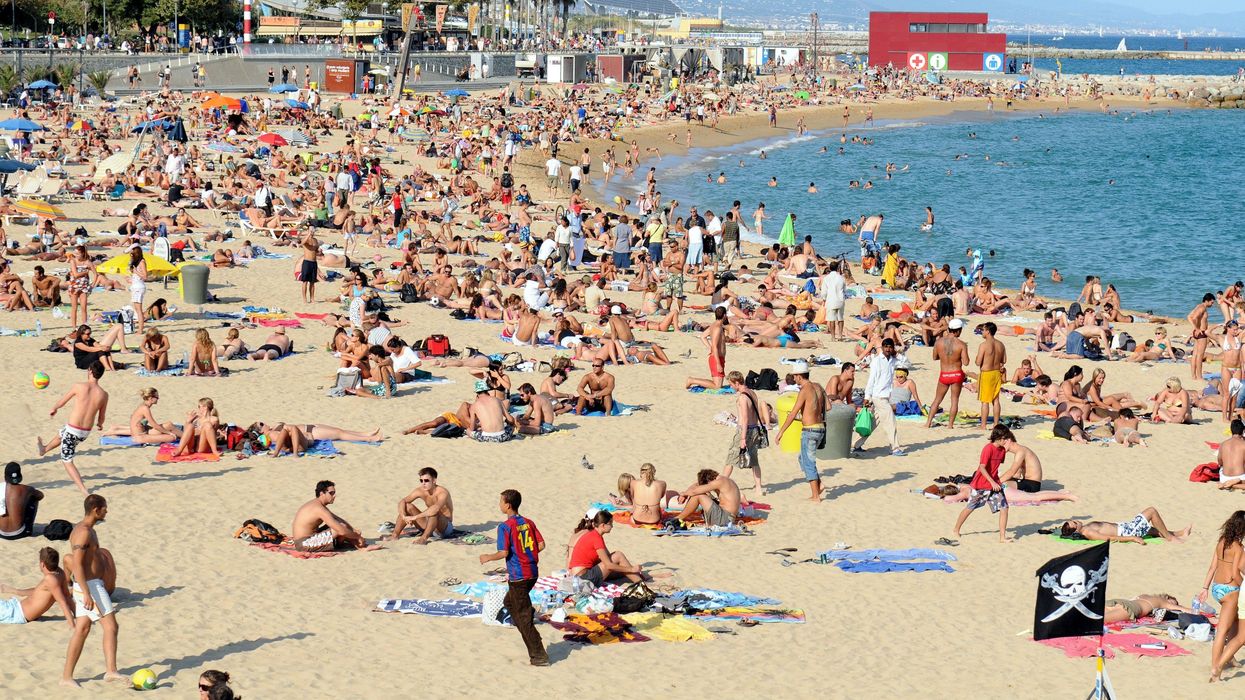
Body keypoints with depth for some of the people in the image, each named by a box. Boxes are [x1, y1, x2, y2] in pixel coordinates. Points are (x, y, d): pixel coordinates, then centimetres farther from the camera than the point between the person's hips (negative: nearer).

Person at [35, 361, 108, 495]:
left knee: (67, 461, 12)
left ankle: (83, 489, 0)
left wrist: (54, 408, 24)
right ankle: (43, 449, 67)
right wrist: (100, 424, 31)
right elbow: (101, 419, 6)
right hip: (86, 432, 5)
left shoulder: (79, 386, -16)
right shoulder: (104, 395, -7)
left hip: (72, 430, -5)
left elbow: (62, 401, 1)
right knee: (61, 435, 37)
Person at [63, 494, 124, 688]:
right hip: (89, 586, -10)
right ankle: (111, 671, -9)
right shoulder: (84, 532, -17)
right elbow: (77, 565, -22)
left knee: (82, 630, 10)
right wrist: (87, 594, -26)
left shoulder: (84, 529, 15)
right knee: (110, 626, -8)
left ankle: (67, 677, 11)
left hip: (87, 586, 10)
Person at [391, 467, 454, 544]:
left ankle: (424, 538, -38)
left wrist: (414, 517, -46)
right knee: (407, 506, -7)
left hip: (446, 527, -6)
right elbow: (402, 501, -7)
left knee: (434, 511, -36)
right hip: (429, 523, 6)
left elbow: (436, 508, -45)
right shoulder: (420, 491, -6)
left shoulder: (442, 492, -26)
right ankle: (395, 535, -9)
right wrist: (403, 516, -28)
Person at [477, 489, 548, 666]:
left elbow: (503, 552, -18)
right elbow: (541, 545, 5)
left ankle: (539, 656, -3)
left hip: (518, 576, -8)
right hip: (532, 572, 8)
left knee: (524, 616, -1)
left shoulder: (505, 527, -13)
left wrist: (488, 558, -1)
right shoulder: (528, 523, 7)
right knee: (510, 602, 27)